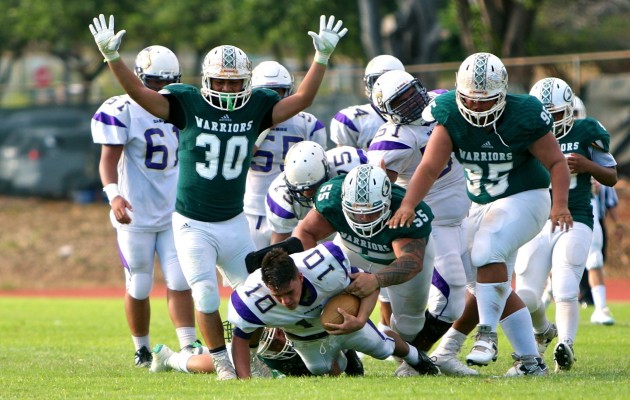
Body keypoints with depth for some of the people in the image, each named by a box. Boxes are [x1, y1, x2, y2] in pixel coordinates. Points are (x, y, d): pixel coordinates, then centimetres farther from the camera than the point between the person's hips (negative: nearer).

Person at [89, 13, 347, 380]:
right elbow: (139, 94, -16)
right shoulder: (188, 104, -10)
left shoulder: (256, 108, -2)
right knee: (207, 298, -10)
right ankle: (222, 362, 5)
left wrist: (322, 57, -9)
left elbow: (301, 100, -1)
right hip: (192, 225, -3)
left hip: (234, 223, 3)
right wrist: (112, 57, -29)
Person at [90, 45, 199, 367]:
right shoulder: (123, 111, -10)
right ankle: (142, 350, 20)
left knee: (180, 281, -4)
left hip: (174, 212, 4)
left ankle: (189, 348, -7)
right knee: (139, 287, 5)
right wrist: (114, 195, -31)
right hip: (136, 215, -4)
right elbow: (109, 160, -15)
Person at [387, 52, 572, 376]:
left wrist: (560, 204, -27)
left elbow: (556, 163, -12)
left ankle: (487, 335, -22)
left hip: (524, 199, -6)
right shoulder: (450, 115, -13)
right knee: (491, 286, 4)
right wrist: (408, 205, -34)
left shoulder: (523, 115, -20)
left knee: (487, 251, -30)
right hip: (482, 203, 6)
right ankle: (530, 359, 11)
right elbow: (430, 166, -20)